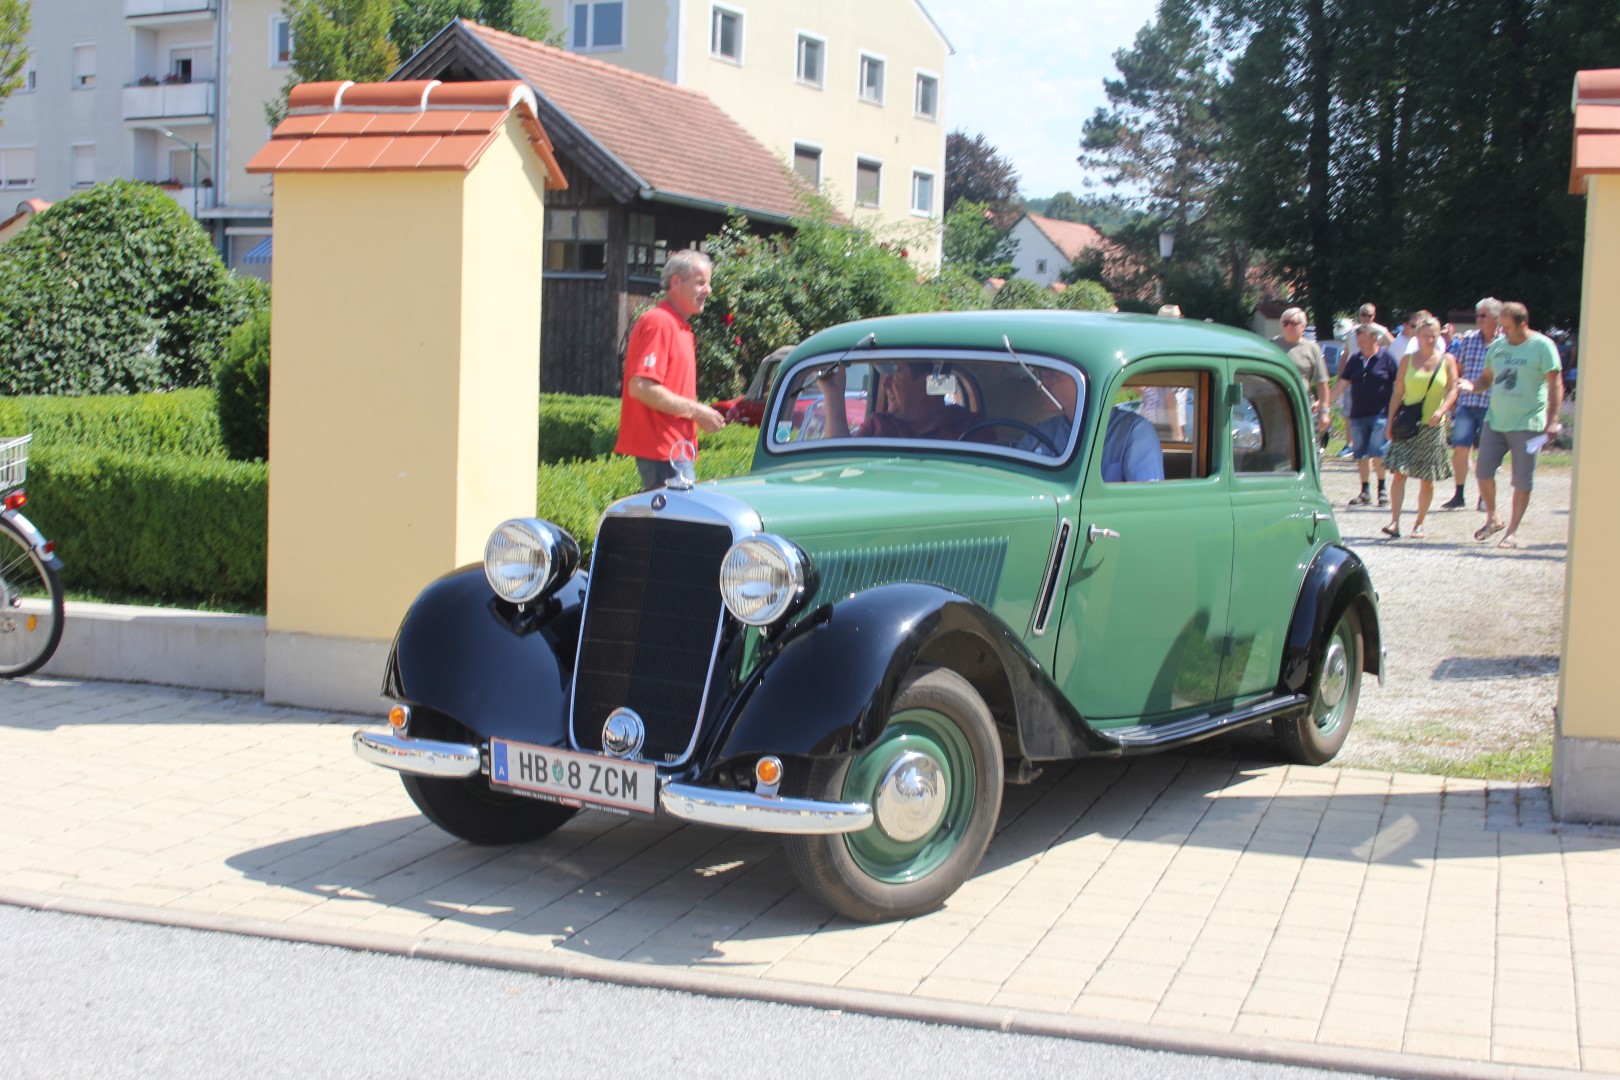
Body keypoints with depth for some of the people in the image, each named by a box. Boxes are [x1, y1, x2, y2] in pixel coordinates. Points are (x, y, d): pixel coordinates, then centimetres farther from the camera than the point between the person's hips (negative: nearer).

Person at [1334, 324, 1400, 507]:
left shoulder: (1387, 359, -3)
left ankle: (1382, 489, 6)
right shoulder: (1355, 360, 10)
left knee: (1378, 453, -10)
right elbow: (1341, 384, 14)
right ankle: (1365, 492, 15)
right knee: (1361, 454, 6)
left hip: (1380, 414, -5)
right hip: (1358, 415, 5)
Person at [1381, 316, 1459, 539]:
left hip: (1433, 426, 0)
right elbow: (1398, 393, 7)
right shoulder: (1407, 360, 6)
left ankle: (1419, 524, 15)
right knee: (1399, 472, -12)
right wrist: (1390, 420, 0)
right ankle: (1394, 522, -16)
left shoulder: (1447, 360, 5)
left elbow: (1452, 390, 2)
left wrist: (1442, 410, -16)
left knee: (1427, 480, 4)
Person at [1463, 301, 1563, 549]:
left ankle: (1512, 531, 7)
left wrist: (1552, 420, -14)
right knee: (1484, 471, 2)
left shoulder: (1542, 346, -7)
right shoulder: (1498, 345, 9)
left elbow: (1555, 385, -7)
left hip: (1527, 424, -5)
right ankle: (1492, 519, 23)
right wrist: (1472, 387, -6)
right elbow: (1486, 379, 17)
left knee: (1522, 480, -1)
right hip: (1495, 420, 5)